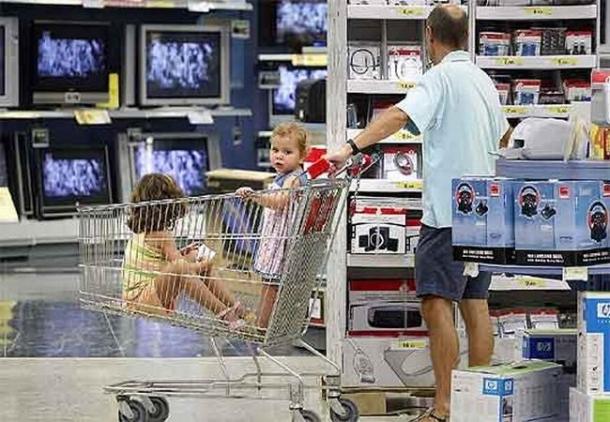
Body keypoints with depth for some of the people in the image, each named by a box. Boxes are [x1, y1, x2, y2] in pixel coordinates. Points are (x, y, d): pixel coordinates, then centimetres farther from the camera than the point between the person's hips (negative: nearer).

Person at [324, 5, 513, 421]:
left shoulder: (441, 77, -9)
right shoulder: (484, 80, 16)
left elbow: (400, 115, -27)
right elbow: (504, 135, 33)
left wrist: (351, 147, -34)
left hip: (449, 209, -8)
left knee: (437, 302, -10)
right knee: (475, 302, 11)